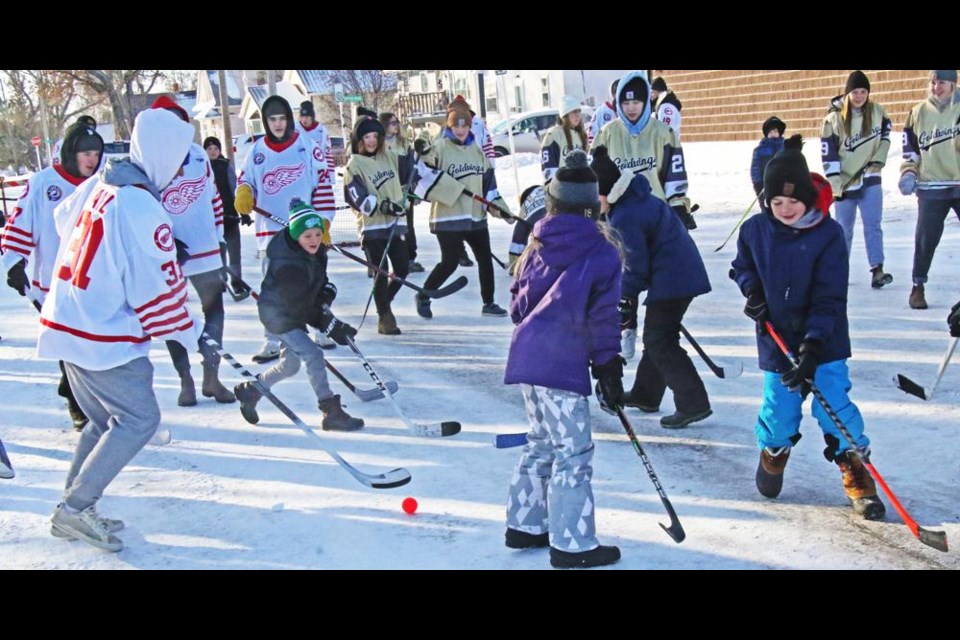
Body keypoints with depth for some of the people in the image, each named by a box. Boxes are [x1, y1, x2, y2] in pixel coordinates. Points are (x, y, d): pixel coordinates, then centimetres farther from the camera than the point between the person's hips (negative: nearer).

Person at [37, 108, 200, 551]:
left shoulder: (96, 186, 5)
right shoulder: (143, 209, -20)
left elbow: (63, 220, 23)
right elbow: (159, 287, -16)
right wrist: (188, 333, -4)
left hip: (64, 323, 9)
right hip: (104, 338, -9)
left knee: (105, 420, 18)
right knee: (140, 418, 1)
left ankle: (74, 509, 22)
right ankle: (75, 509, 2)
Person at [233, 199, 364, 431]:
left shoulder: (316, 251, -6)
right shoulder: (288, 266, -31)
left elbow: (321, 280, 11)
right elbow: (300, 306, -27)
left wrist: (326, 295, -11)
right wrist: (329, 325, -25)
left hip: (297, 311, 9)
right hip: (278, 314, -9)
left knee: (291, 363, 18)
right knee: (313, 356, -17)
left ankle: (250, 391, 39)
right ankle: (332, 414, -11)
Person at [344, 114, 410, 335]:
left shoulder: (389, 157, 10)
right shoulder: (354, 165, -7)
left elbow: (408, 174, 25)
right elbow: (357, 197, -16)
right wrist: (382, 205, -26)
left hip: (396, 223, 6)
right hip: (372, 226, -6)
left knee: (403, 269, 5)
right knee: (381, 273, -4)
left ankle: (384, 304, 30)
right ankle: (384, 318, 11)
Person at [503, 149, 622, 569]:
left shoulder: (538, 244, 12)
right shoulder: (601, 251, -6)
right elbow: (602, 318, -9)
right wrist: (609, 370, -3)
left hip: (527, 354, 8)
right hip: (561, 362, -7)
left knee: (542, 442, 20)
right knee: (573, 451, 0)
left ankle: (524, 525, 27)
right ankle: (571, 545, 4)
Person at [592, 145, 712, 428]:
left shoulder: (624, 217, -19)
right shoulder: (637, 199, 13)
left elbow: (636, 264, -14)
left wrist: (627, 296, 1)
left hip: (671, 280, -11)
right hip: (686, 273, 11)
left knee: (659, 342, -4)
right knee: (657, 335, 19)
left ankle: (693, 404, -6)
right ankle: (645, 395, 31)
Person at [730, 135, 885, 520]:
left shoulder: (828, 234, -13)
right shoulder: (755, 230, -5)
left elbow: (829, 299, -16)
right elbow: (742, 267, 16)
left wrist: (813, 347, -24)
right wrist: (753, 292, -6)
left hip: (823, 341, -2)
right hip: (777, 340, 2)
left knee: (834, 405, -5)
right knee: (779, 405, 8)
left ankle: (856, 476, 11)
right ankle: (773, 452, 38)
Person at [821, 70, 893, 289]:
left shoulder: (877, 112, -2)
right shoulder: (834, 119, -11)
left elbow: (886, 133, 16)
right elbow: (829, 155, -12)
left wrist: (878, 160, 2)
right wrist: (835, 187, -15)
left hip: (870, 179, 2)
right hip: (845, 182, -1)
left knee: (872, 225, -8)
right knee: (844, 229, 8)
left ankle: (877, 271, -13)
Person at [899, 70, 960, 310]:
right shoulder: (918, 114, 6)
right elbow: (910, 148, 13)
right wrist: (908, 173, 0)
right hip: (931, 188, 1)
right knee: (926, 239, -1)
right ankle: (918, 287, 13)